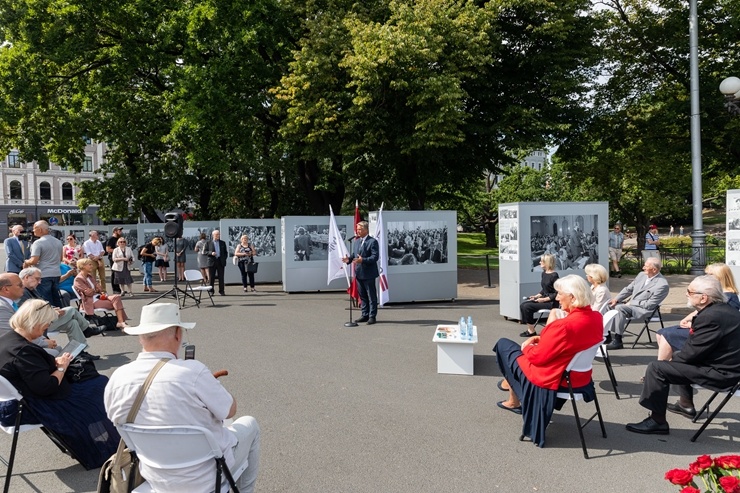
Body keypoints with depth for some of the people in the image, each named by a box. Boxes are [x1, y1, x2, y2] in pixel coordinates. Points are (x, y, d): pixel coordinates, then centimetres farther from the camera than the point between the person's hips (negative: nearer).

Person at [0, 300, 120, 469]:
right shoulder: (23, 350, -30)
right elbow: (47, 387, -30)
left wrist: (53, 362, -2)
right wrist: (61, 367, -13)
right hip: (33, 407, -10)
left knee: (97, 382, 11)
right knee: (99, 385, -1)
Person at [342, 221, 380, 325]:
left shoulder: (372, 241, -10)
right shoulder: (356, 241, 14)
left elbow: (375, 257, -16)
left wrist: (363, 260, -28)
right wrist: (349, 259, -4)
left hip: (368, 273, -7)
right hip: (359, 273, 8)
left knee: (371, 296, 2)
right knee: (362, 296, 14)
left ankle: (372, 316, 9)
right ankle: (365, 315, 24)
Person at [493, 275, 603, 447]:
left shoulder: (564, 325, -33)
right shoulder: (596, 317, -7)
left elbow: (538, 357, -22)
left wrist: (526, 347, -2)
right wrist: (543, 339, 3)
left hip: (551, 379, -8)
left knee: (503, 344, 11)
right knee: (530, 349, 29)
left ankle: (512, 387, 38)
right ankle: (515, 400, 37)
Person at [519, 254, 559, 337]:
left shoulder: (554, 275, -16)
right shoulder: (544, 273, 11)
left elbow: (557, 293, -18)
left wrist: (544, 299, -19)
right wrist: (537, 296, 6)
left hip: (551, 302, -9)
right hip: (544, 298, 9)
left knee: (527, 307, -20)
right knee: (522, 305, -9)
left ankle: (532, 331, -7)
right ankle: (529, 329, -6)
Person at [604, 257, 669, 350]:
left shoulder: (662, 284, -16)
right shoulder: (642, 275, 8)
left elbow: (649, 305, -18)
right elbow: (628, 289, 14)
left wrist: (631, 303, -15)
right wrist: (616, 299, 1)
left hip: (643, 310, -9)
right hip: (630, 306, 9)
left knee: (619, 308, -31)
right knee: (609, 305, -4)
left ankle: (617, 341, -26)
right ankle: (609, 334, -2)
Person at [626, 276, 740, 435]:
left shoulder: (710, 317, -26)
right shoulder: (723, 308, 6)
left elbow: (691, 353, -21)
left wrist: (672, 359, -3)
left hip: (719, 372, -11)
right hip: (726, 362, 11)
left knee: (656, 368, -14)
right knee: (678, 358, 32)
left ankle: (657, 421, -5)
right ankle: (686, 404, 41)